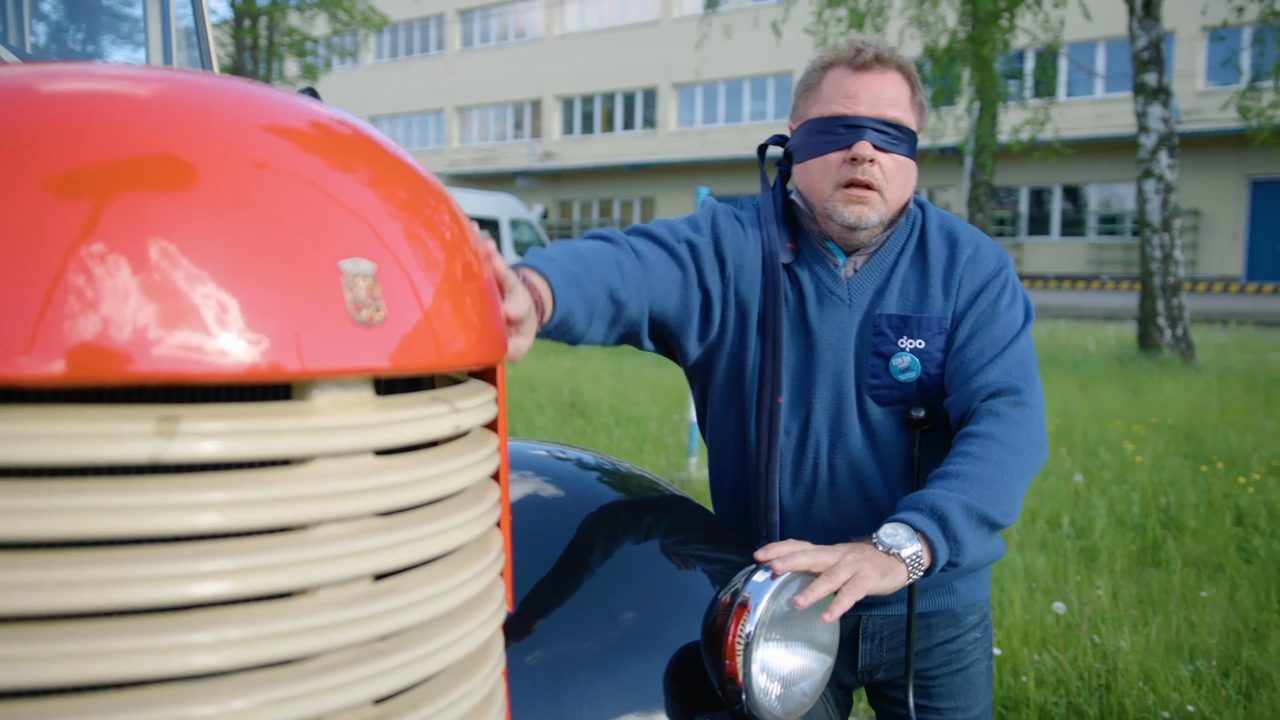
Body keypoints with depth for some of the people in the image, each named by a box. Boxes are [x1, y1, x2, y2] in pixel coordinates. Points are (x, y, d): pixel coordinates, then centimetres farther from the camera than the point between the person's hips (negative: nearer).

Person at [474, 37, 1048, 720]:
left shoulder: (970, 267, -7)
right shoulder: (729, 249, -10)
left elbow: (1008, 418, -20)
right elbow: (625, 264, -30)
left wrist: (900, 547, -35)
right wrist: (534, 291, -54)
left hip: (936, 613, 1)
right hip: (773, 604, 0)